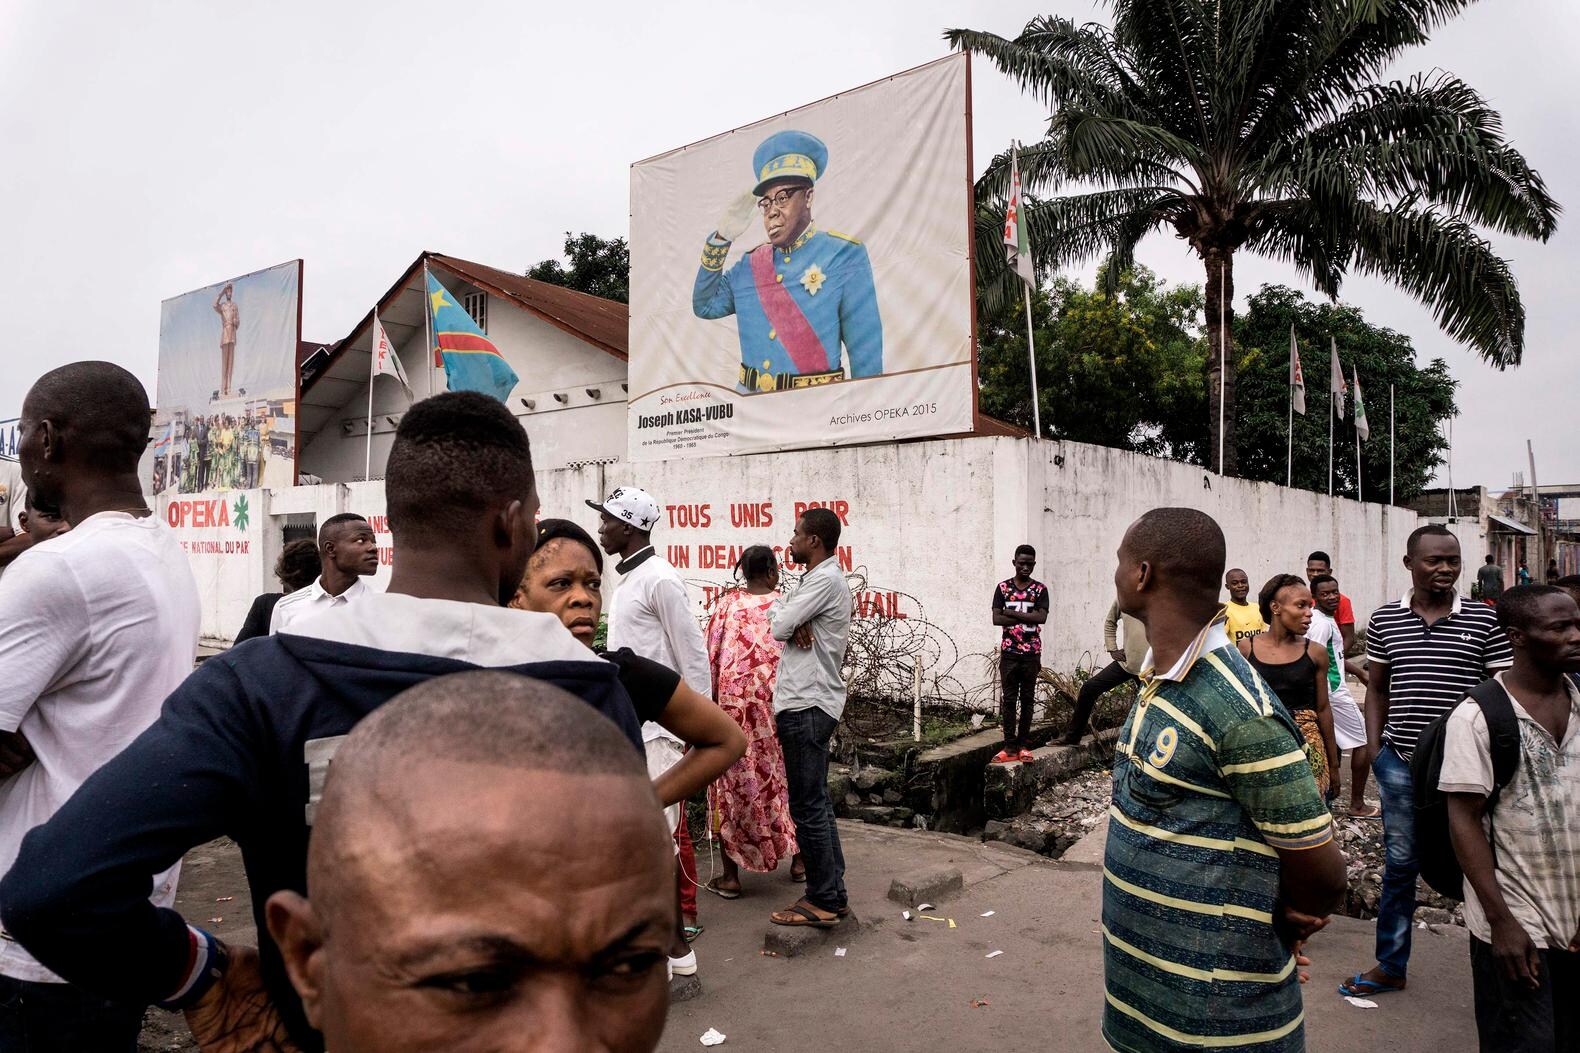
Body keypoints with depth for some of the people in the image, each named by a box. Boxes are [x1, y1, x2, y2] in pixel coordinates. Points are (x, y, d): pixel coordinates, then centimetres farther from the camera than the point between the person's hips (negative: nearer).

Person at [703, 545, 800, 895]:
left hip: (733, 703, 0)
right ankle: (798, 859, 28)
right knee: (784, 779, 16)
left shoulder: (726, 604, -2)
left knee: (732, 783, 7)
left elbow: (712, 658, -3)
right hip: (776, 704, 1)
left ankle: (730, 875, 11)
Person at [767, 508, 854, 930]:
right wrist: (795, 621, -9)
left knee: (808, 806, -3)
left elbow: (779, 628, -18)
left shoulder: (825, 580, -15)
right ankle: (833, 893, 23)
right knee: (816, 803, 15)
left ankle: (823, 901, 6)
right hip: (807, 703, 10)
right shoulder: (820, 579, 18)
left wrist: (780, 611, 4)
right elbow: (788, 620, 13)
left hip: (807, 706, -10)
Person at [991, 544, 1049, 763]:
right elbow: (996, 619, -6)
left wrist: (1012, 613, -12)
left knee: (1027, 699, 5)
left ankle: (1024, 745, 10)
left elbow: (1042, 618, -11)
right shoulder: (1003, 587, 3)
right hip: (1009, 652, 0)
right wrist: (1027, 617, -12)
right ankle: (1010, 747, 4)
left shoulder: (1040, 589, 2)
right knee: (1008, 699, 1)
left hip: (1031, 653, 0)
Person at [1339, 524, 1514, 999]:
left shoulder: (1484, 620, -2)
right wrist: (1374, 748, 3)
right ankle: (1390, 966, 25)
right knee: (1399, 863, 12)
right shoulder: (1384, 620, 3)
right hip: (1400, 761, 2)